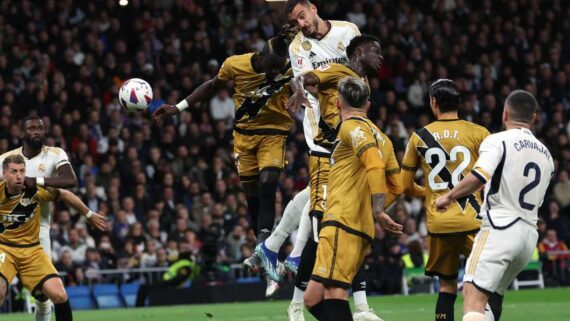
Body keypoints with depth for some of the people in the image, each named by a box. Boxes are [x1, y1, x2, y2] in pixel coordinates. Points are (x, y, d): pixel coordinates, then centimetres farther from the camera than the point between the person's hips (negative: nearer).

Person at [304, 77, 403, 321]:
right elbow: (396, 186, 25)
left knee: (334, 294, -18)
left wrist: (378, 211, -22)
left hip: (342, 223, -9)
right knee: (313, 299, 8)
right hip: (362, 230, 9)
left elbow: (374, 164, -19)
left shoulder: (352, 126, -2)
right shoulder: (380, 136, 24)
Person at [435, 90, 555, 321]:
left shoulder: (498, 141, -4)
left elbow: (479, 177, -21)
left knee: (474, 295, -18)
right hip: (530, 232, 8)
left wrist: (449, 197, -7)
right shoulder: (545, 154, 19)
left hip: (500, 227, -8)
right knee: (493, 296, 21)